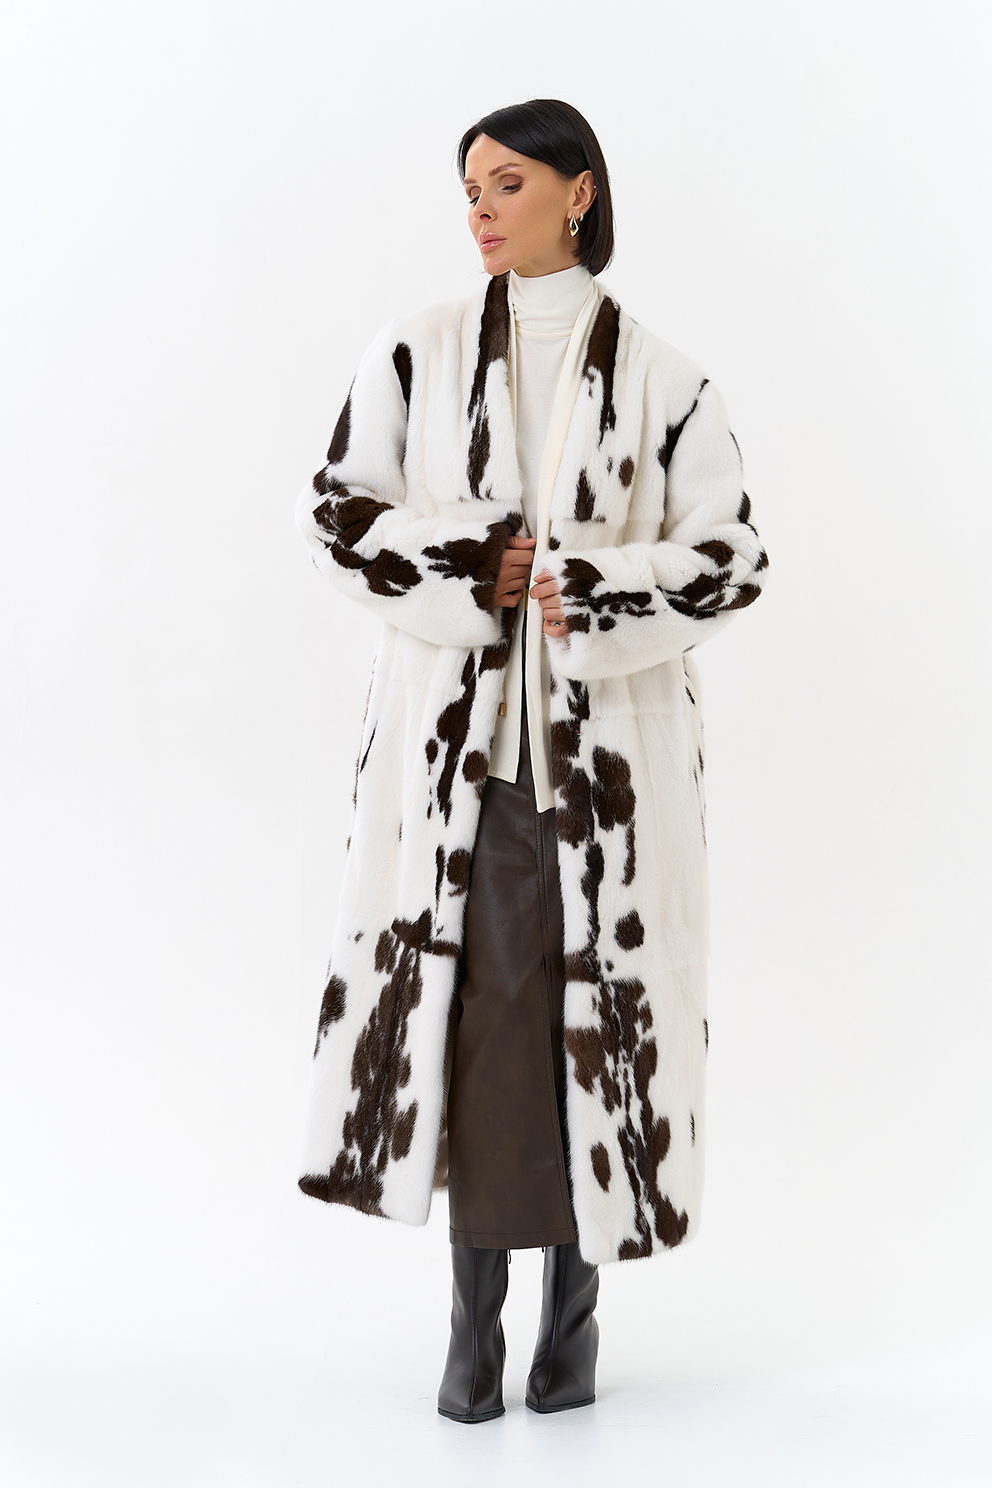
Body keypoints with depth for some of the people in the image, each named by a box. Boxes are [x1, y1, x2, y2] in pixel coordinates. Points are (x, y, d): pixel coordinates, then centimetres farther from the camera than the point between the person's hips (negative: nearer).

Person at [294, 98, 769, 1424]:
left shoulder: (658, 380, 3)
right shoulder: (416, 354, 6)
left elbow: (734, 556, 1)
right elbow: (336, 513, 3)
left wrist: (588, 593, -13)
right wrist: (473, 571, -10)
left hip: (609, 744, 0)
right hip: (457, 733, 1)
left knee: (598, 1006, 1)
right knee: (464, 1004, -2)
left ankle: (575, 1305, 16)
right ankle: (473, 1325, 7)